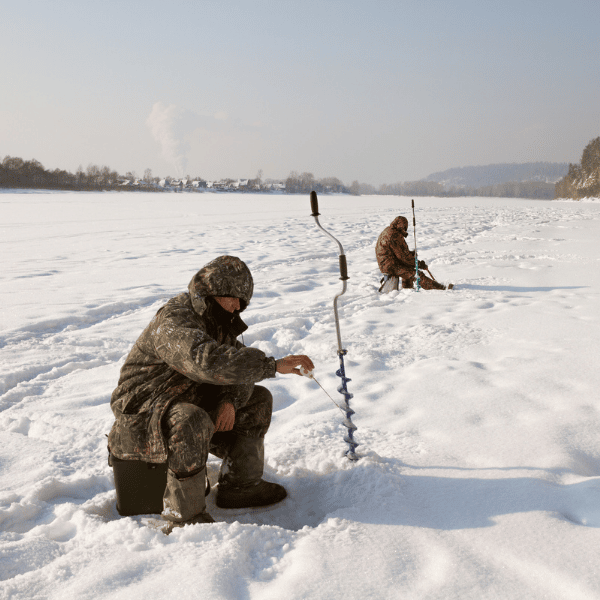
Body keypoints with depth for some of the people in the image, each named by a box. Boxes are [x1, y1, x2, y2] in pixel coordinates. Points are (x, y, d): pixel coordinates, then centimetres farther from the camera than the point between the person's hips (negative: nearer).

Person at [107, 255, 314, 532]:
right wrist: (273, 365, -44)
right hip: (142, 414, -9)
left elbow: (238, 365, 4)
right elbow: (207, 362, -44)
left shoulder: (217, 320, 7)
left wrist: (231, 400, -18)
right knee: (191, 422, -40)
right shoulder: (174, 322, -25)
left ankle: (240, 486, 9)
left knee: (257, 399, 6)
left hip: (190, 403, 9)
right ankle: (183, 518, -26)